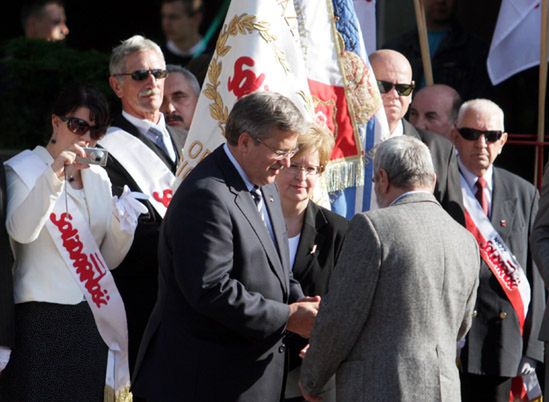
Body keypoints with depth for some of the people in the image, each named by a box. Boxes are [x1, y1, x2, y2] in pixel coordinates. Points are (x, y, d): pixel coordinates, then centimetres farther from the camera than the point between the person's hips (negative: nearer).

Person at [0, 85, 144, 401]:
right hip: (43, 316, -5)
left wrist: (124, 224, -8)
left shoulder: (98, 177, 14)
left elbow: (109, 259, 11)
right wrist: (54, 173, -30)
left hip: (93, 315, 5)